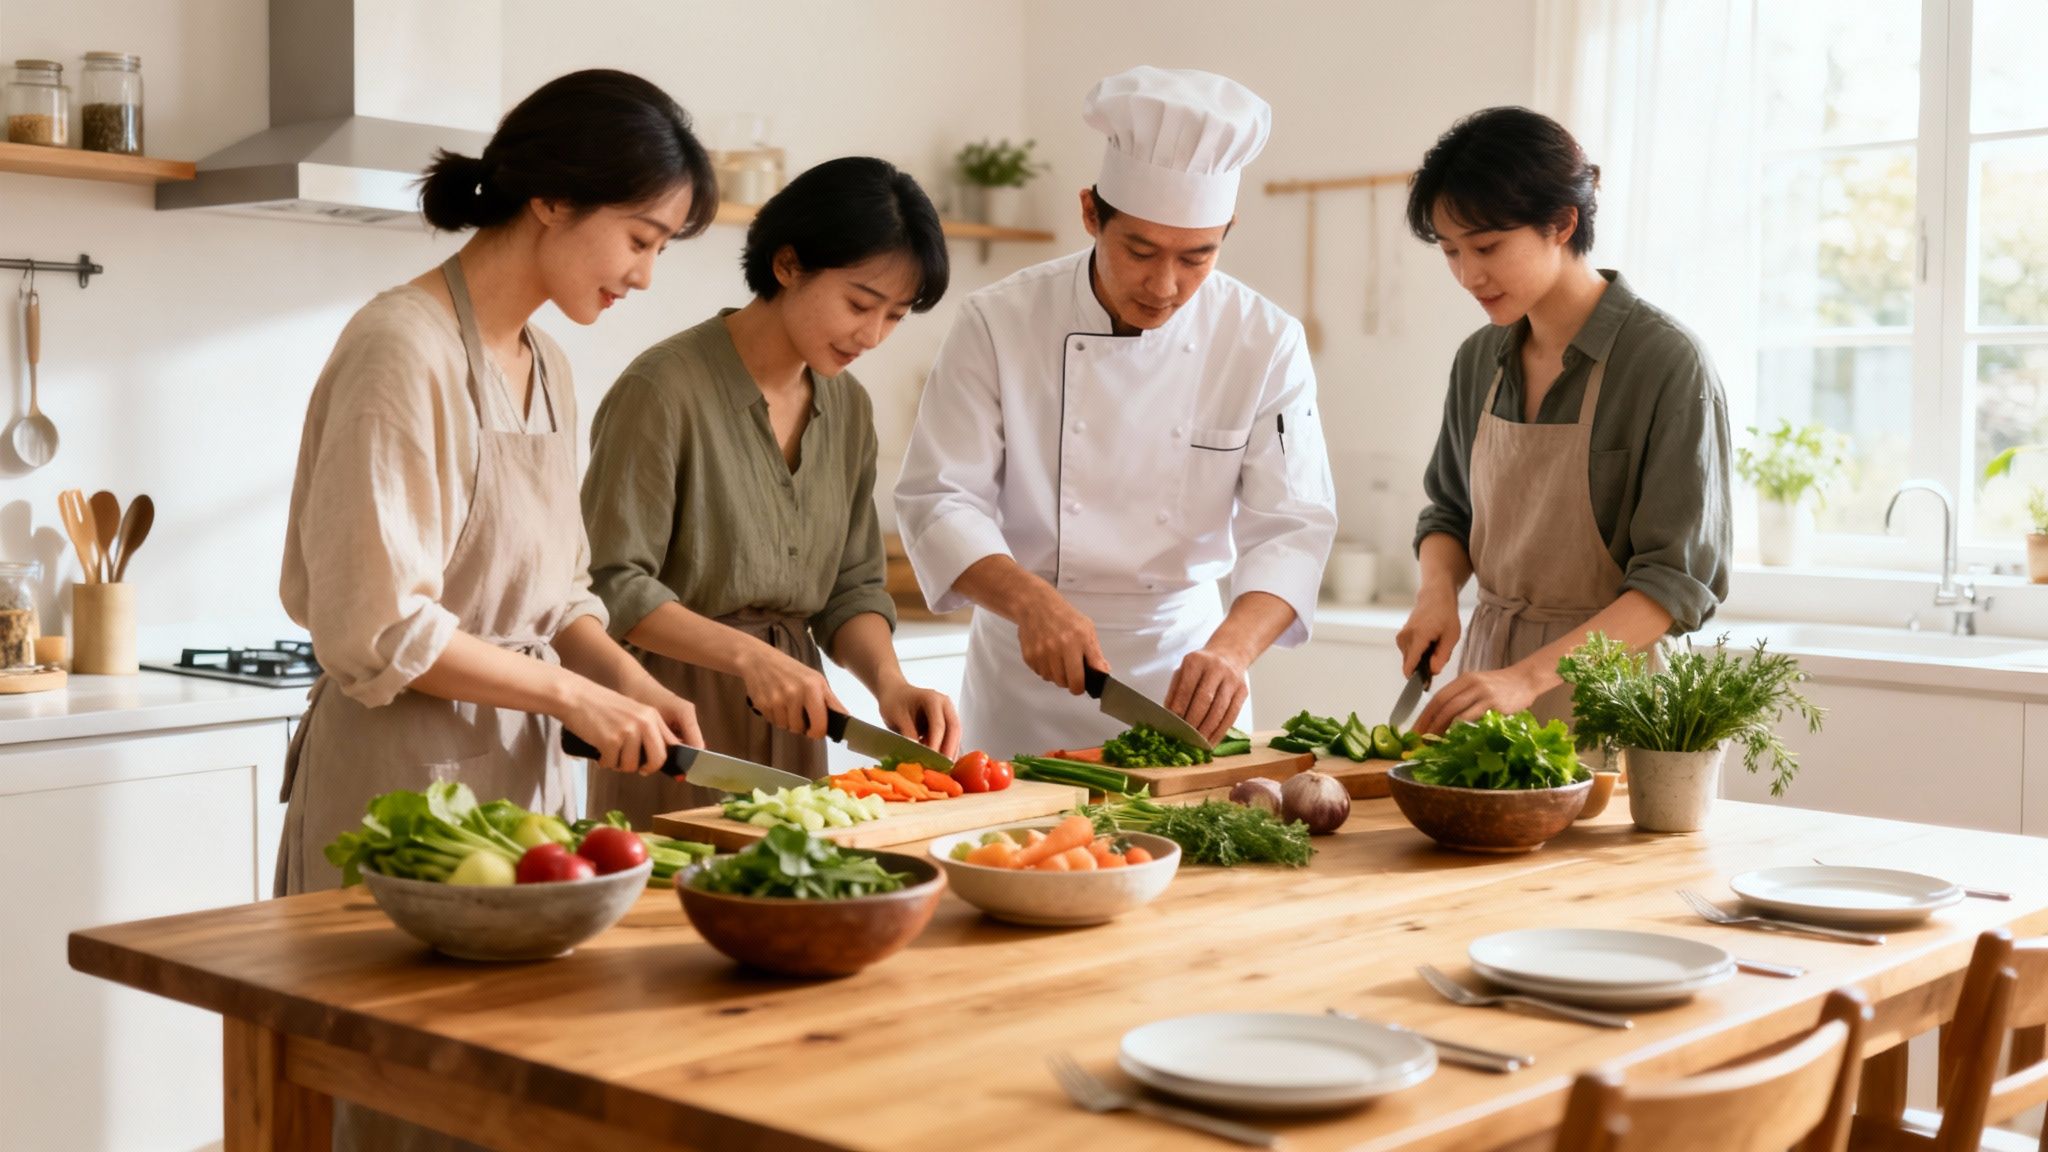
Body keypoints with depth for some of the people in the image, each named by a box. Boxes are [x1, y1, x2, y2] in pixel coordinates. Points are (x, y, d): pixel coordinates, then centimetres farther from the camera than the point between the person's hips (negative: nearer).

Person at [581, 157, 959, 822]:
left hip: (790, 719, 6)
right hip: (677, 716, -6)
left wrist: (888, 681, -8)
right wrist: (749, 656, -25)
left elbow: (853, 586, 10)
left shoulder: (848, 407, 8)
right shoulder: (665, 388, -14)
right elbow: (611, 587, -15)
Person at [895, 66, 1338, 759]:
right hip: (1028, 666, -1)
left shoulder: (1267, 343, -8)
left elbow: (1291, 526, -12)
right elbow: (939, 499, -12)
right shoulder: (998, 324, -11)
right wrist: (1032, 600, -30)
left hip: (1183, 656, 1)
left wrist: (1231, 647, -31)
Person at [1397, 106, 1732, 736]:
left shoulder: (1668, 363, -12)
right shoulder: (1479, 360, 7)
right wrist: (1437, 591, -4)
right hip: (1489, 662, 5)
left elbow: (1678, 578, -16)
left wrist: (1527, 676, -25)